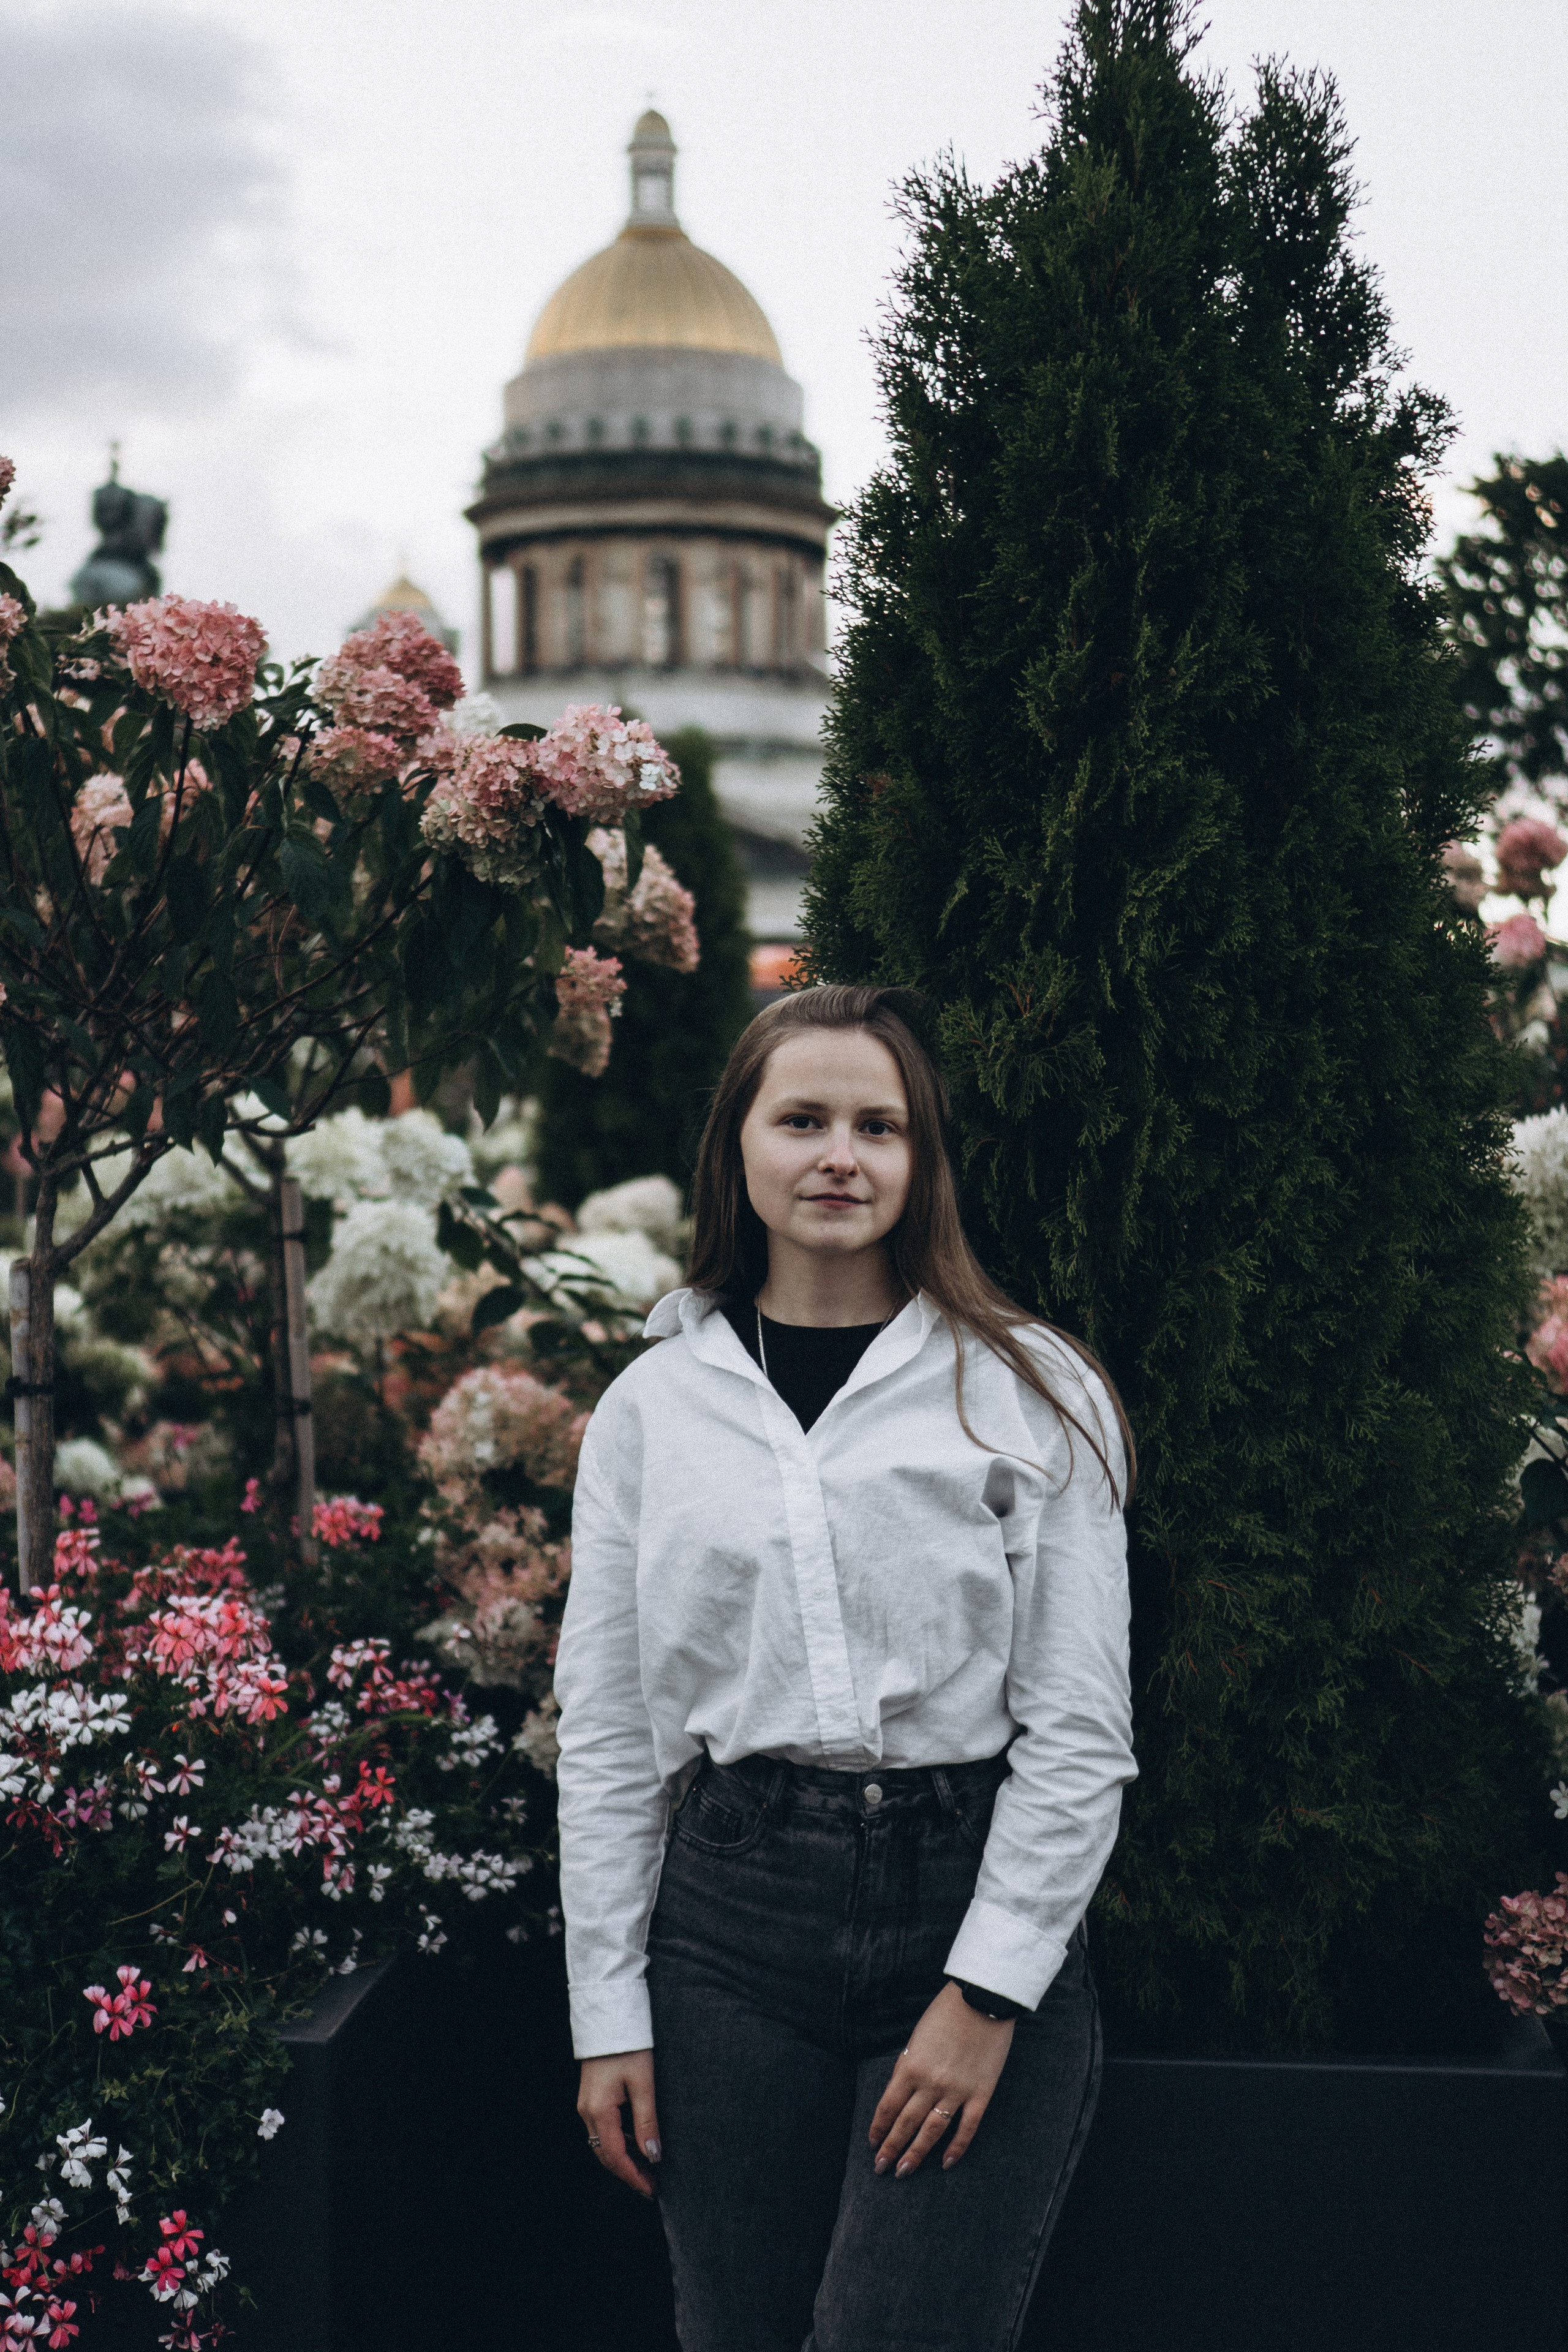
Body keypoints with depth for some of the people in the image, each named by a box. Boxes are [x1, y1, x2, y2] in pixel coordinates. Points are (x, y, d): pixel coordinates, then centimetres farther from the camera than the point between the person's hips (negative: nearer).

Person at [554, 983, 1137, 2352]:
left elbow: (1080, 1731, -2)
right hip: (731, 1924, 3)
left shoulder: (1035, 1395, 1)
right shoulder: (651, 1407, 8)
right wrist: (609, 2019, 6)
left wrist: (989, 1992, -8)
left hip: (973, 1907, -2)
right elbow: (604, 1738, 9)